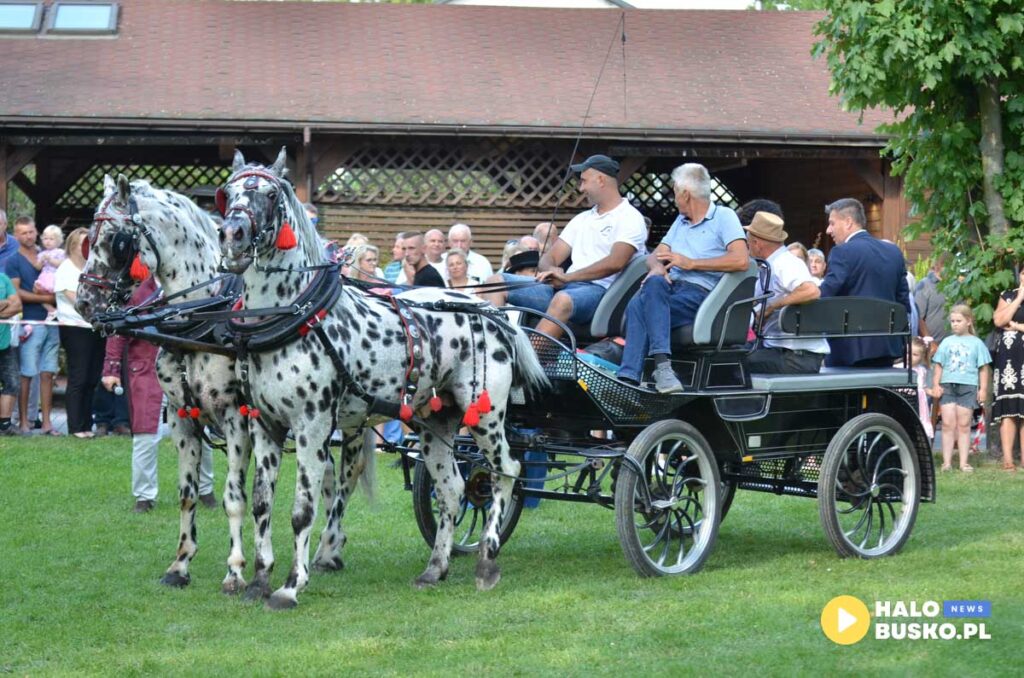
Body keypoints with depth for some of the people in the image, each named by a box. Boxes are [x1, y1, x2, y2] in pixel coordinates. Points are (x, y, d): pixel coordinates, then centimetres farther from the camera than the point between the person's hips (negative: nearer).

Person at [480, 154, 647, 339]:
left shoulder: (629, 218, 1)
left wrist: (567, 277, -19)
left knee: (563, 300, -42)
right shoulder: (582, 219, 26)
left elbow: (615, 263, -15)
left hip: (597, 290, -8)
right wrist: (551, 271, -5)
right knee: (496, 282, -5)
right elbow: (550, 257, 21)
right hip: (561, 287, 8)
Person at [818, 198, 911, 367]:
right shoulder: (894, 252, 12)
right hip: (887, 346, 7)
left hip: (850, 348, -7)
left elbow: (824, 296, -18)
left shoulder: (843, 252, -9)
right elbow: (903, 300, 14)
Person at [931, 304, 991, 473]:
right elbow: (938, 366, 11)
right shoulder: (947, 342, 11)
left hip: (968, 387, -1)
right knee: (948, 424, -2)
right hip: (947, 385, 1)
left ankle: (963, 462, 5)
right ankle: (947, 462, 1)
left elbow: (983, 369, 6)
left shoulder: (976, 343, 6)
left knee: (964, 425, 2)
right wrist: (936, 385, 1)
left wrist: (982, 389, 0)